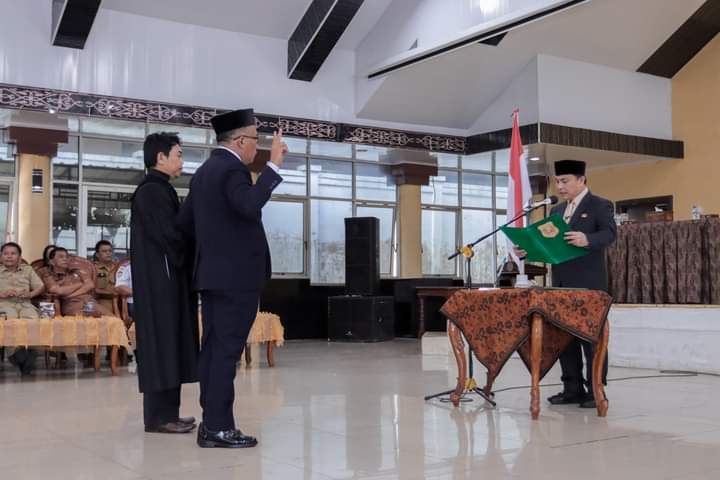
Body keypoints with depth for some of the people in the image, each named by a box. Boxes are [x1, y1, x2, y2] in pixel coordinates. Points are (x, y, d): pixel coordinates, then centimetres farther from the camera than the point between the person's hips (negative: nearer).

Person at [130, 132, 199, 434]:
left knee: (169, 343, 10)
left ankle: (164, 412, 15)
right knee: (161, 342, -6)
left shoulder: (159, 189, 17)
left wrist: (185, 267, 6)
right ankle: (158, 416, -1)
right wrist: (191, 261, -5)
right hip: (160, 280, -10)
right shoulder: (152, 190, -13)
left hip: (164, 279, 10)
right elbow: (167, 235, -19)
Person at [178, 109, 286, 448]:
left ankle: (211, 423, 15)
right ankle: (219, 427, -2)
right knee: (226, 351, -6)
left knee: (213, 349, 10)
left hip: (212, 273, 9)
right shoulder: (232, 168, -13)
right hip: (236, 275, -9)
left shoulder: (204, 170, 15)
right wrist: (273, 165, -28)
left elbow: (184, 221, 18)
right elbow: (250, 206, -32)